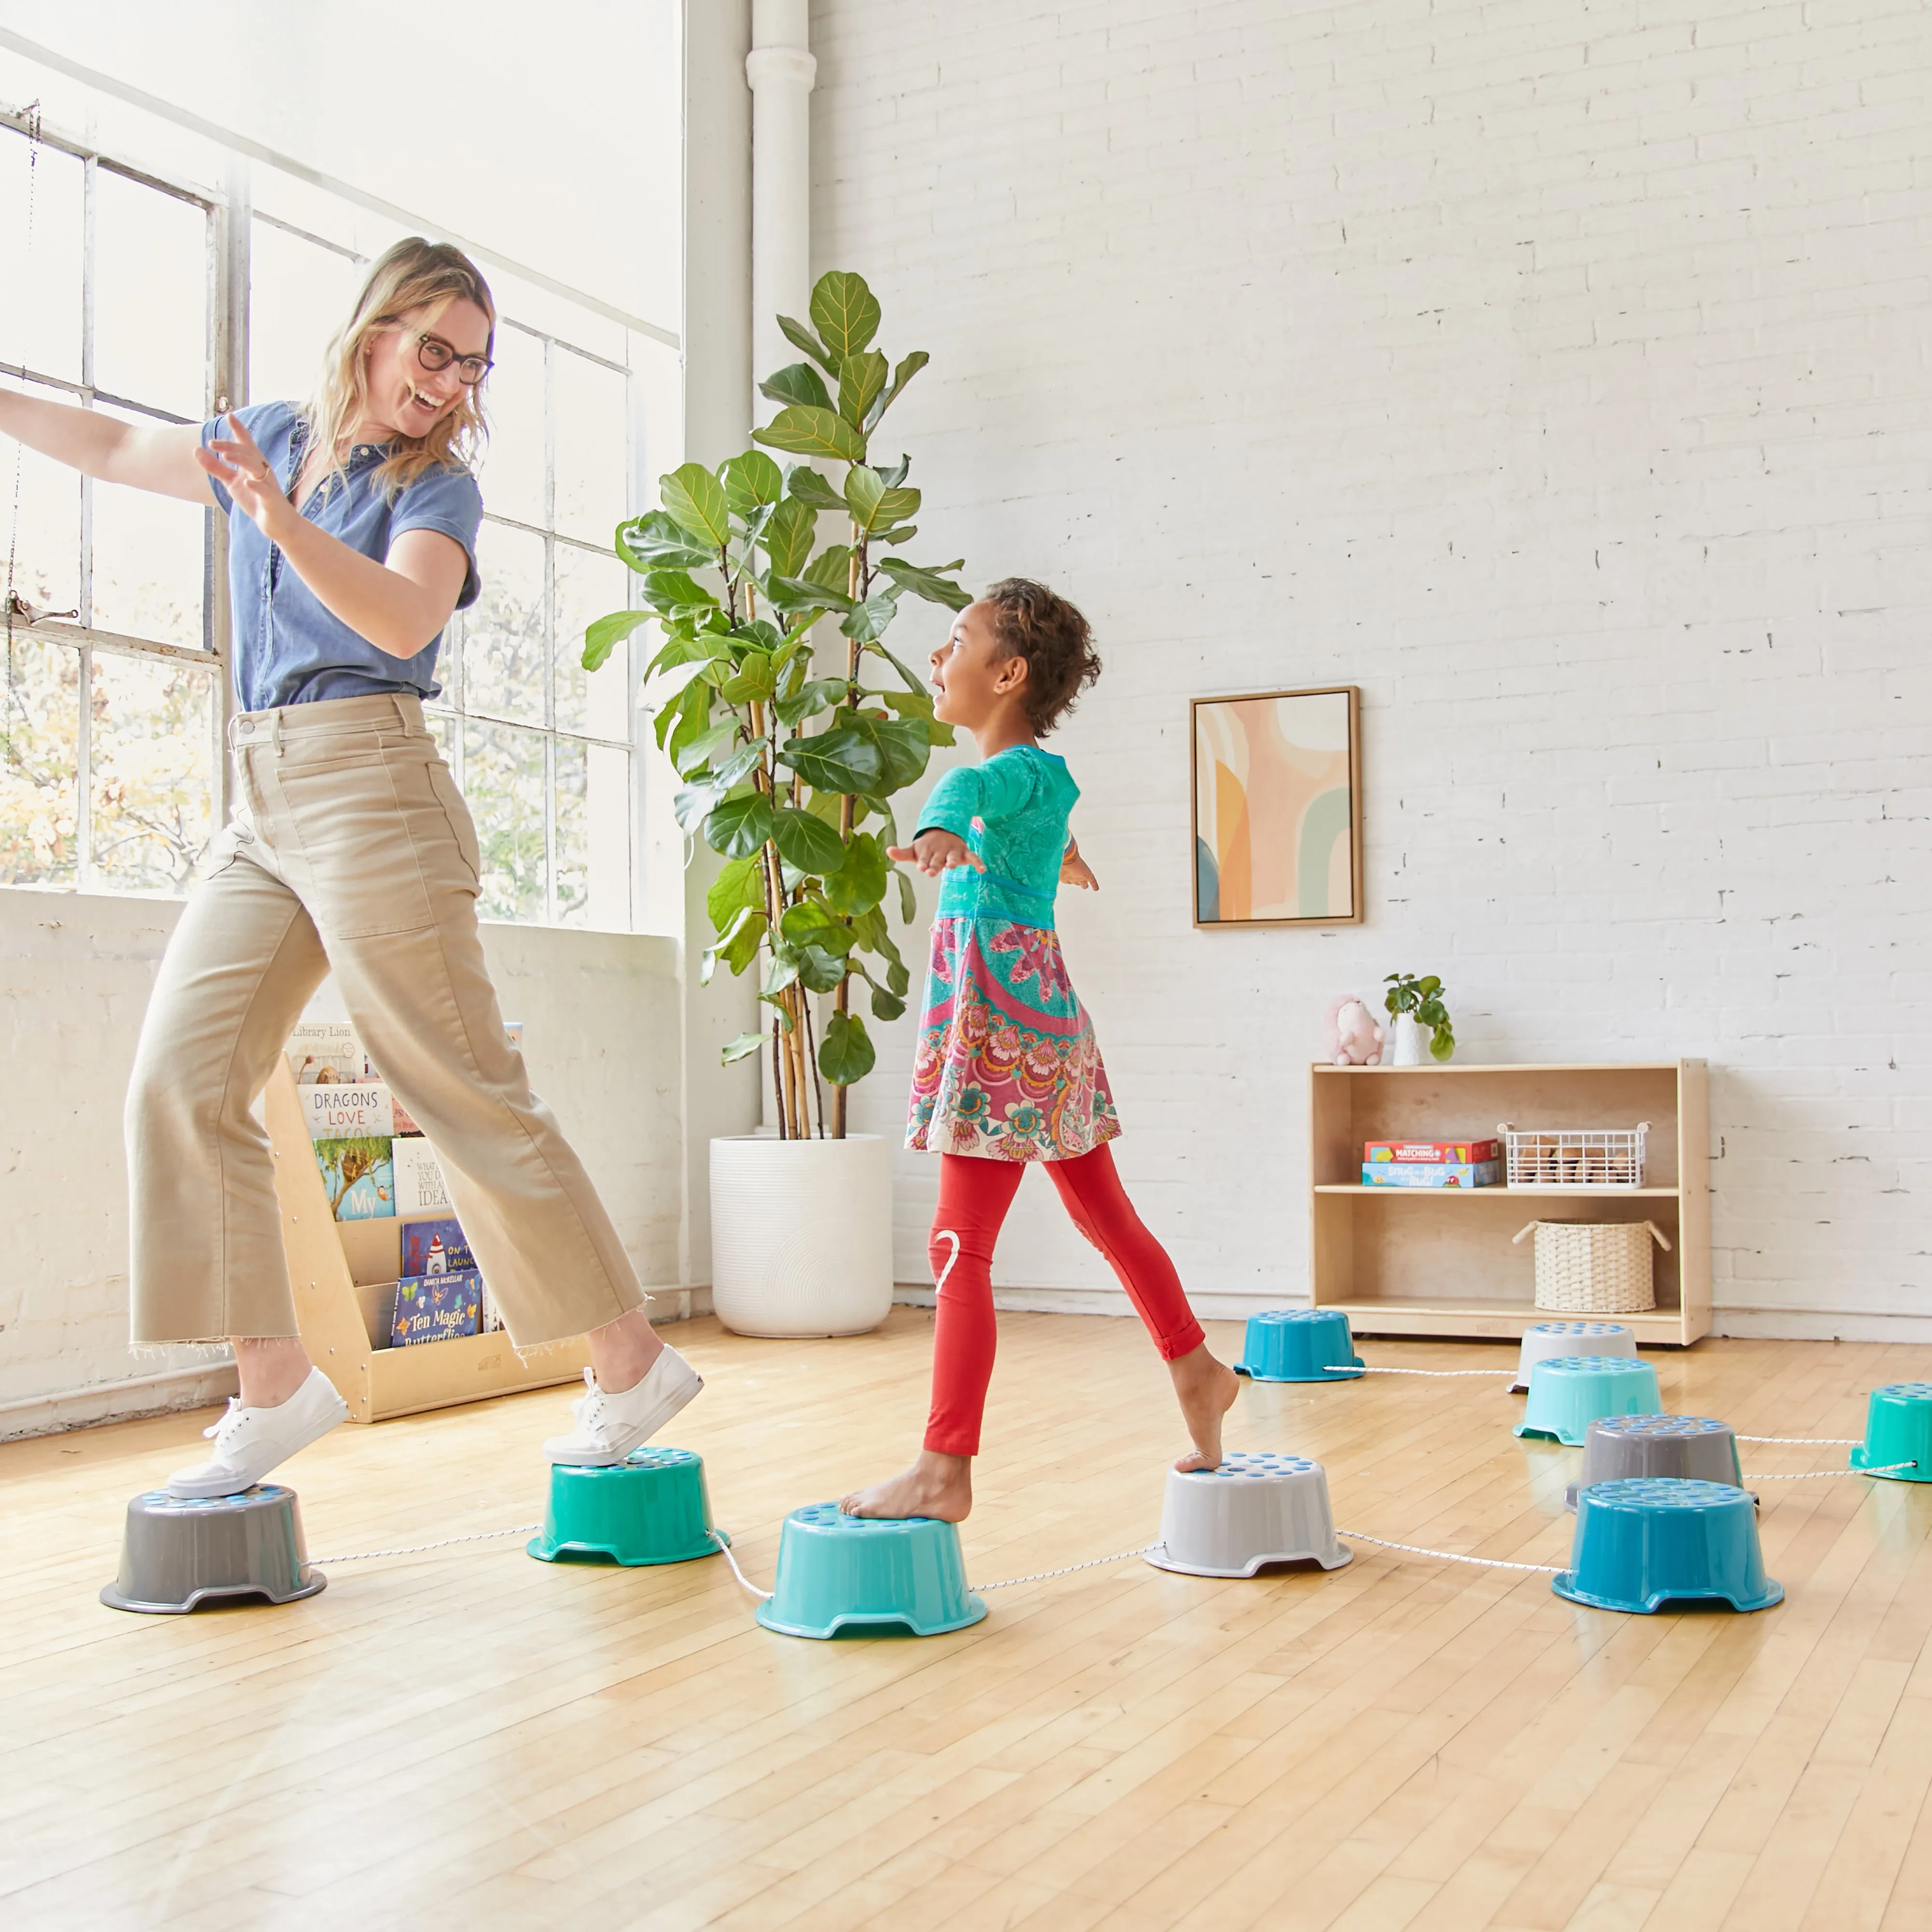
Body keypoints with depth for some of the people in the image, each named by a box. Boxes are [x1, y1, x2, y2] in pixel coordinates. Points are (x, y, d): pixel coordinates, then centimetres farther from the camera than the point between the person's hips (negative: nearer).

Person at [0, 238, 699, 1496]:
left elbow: (407, 618, -20)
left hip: (370, 792, -7)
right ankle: (276, 1382, 3)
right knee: (182, 1079, -3)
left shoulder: (439, 484, 0)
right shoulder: (275, 436, 18)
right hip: (262, 806, 7)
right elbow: (115, 448, 33)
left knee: (470, 1098, -8)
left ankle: (633, 1364, 2)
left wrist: (284, 521, -30)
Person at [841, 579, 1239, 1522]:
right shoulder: (1035, 773, 17)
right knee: (1104, 1215, 21)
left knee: (959, 1250, -9)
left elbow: (975, 785, -38)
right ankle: (1198, 1371, 35)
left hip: (1004, 1024, -10)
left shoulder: (1023, 767, -11)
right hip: (1038, 1023, 10)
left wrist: (939, 829, -60)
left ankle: (943, 1472, -6)